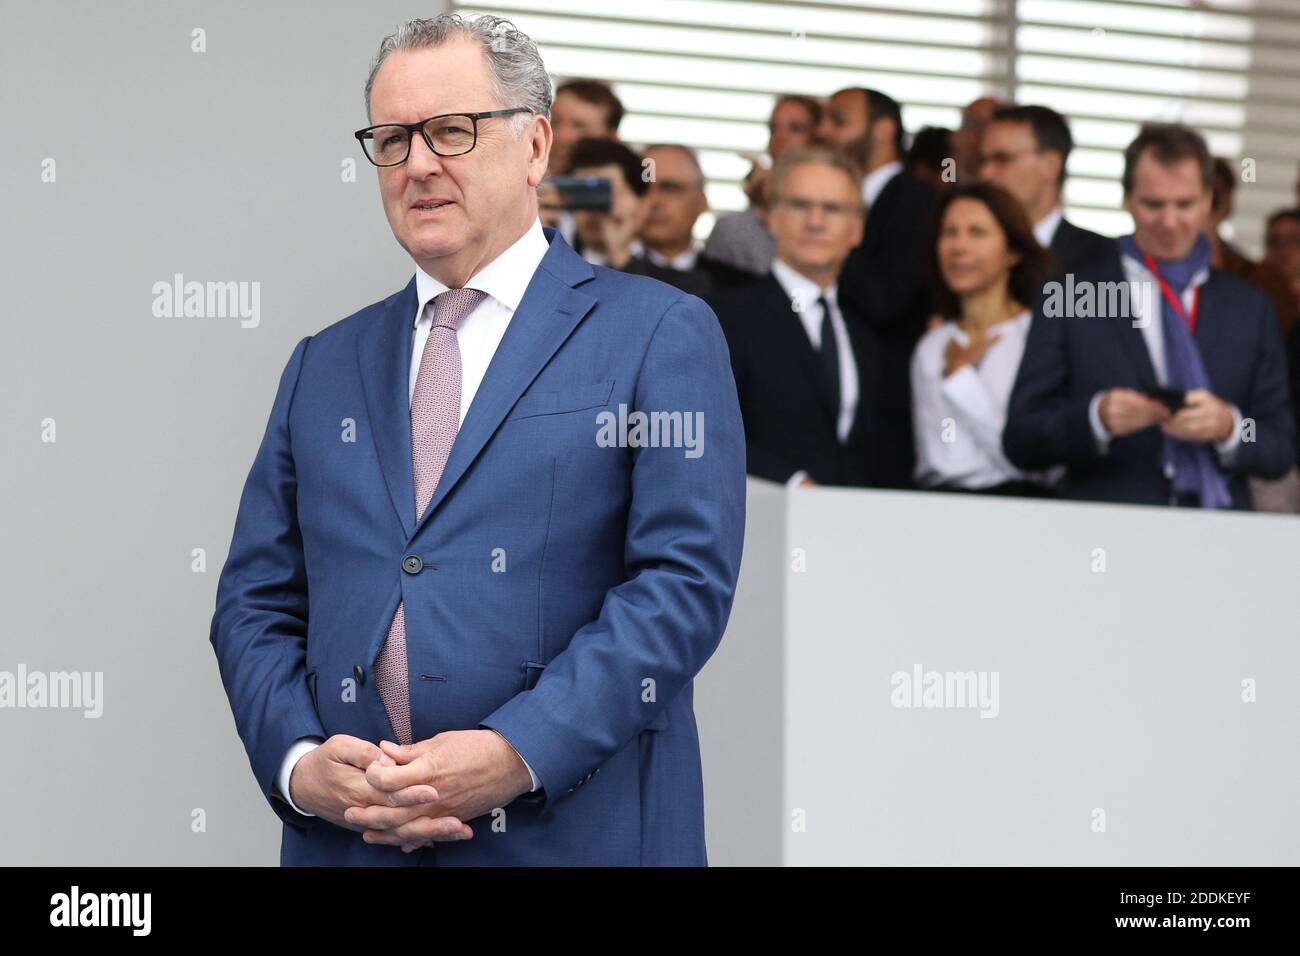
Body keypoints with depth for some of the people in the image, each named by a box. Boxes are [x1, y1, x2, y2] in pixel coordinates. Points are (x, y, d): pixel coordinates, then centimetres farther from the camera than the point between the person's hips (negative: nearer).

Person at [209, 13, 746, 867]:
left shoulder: (660, 336, 0)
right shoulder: (322, 366, 15)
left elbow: (686, 581, -9)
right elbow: (256, 603, 12)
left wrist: (516, 754, -19)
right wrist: (298, 760, -8)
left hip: (576, 834, -4)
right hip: (344, 837, 4)